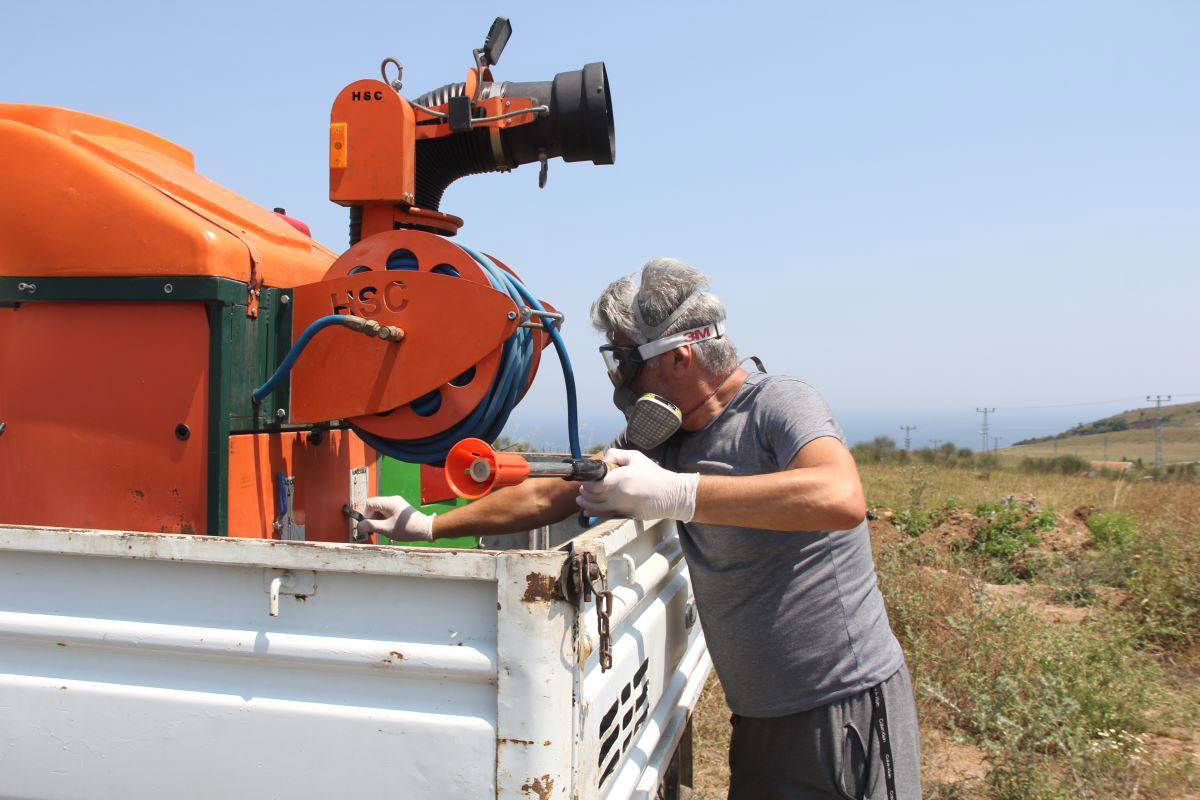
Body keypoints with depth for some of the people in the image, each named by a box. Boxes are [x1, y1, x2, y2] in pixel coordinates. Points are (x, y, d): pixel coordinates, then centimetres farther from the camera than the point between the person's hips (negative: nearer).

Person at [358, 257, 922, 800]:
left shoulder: (778, 404, -16)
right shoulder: (656, 439, 4)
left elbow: (842, 499, -36)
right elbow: (549, 495, 10)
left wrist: (675, 494, -34)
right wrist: (428, 526, 11)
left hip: (844, 704, -6)